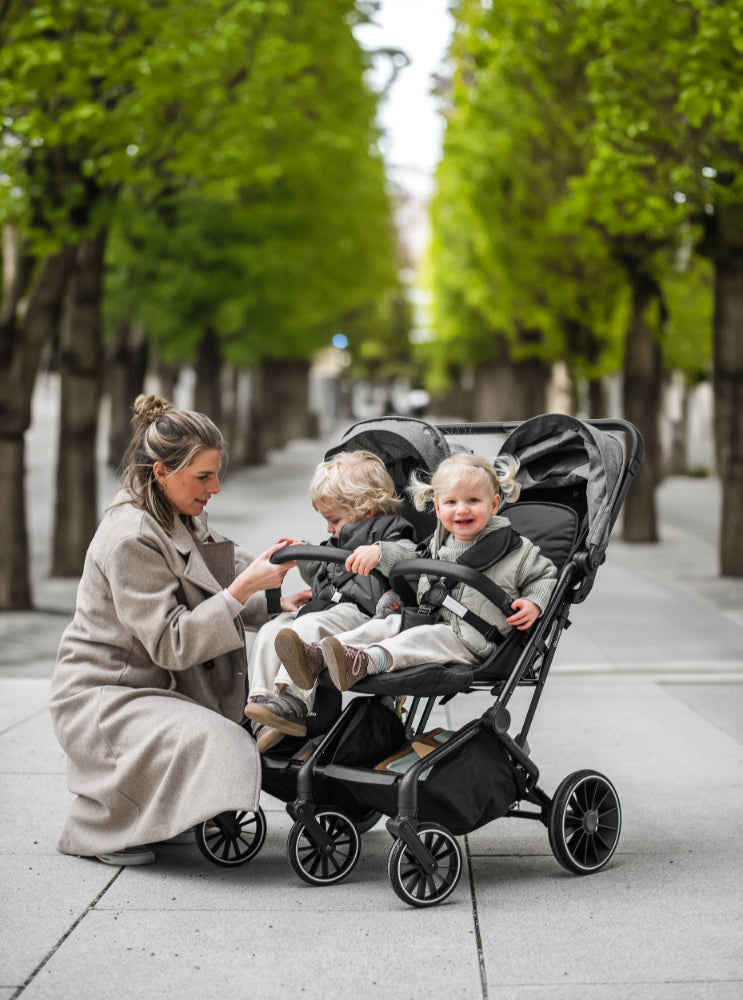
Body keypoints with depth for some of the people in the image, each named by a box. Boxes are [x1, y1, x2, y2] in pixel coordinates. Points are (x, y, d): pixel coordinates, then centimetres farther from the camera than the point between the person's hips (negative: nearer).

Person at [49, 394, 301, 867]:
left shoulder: (183, 520, 7)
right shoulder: (130, 539, -23)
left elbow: (216, 604, 12)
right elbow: (172, 644, -26)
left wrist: (277, 604, -6)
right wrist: (246, 586, -30)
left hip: (155, 686, 9)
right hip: (102, 699, -9)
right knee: (223, 748, -28)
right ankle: (97, 820, -8)